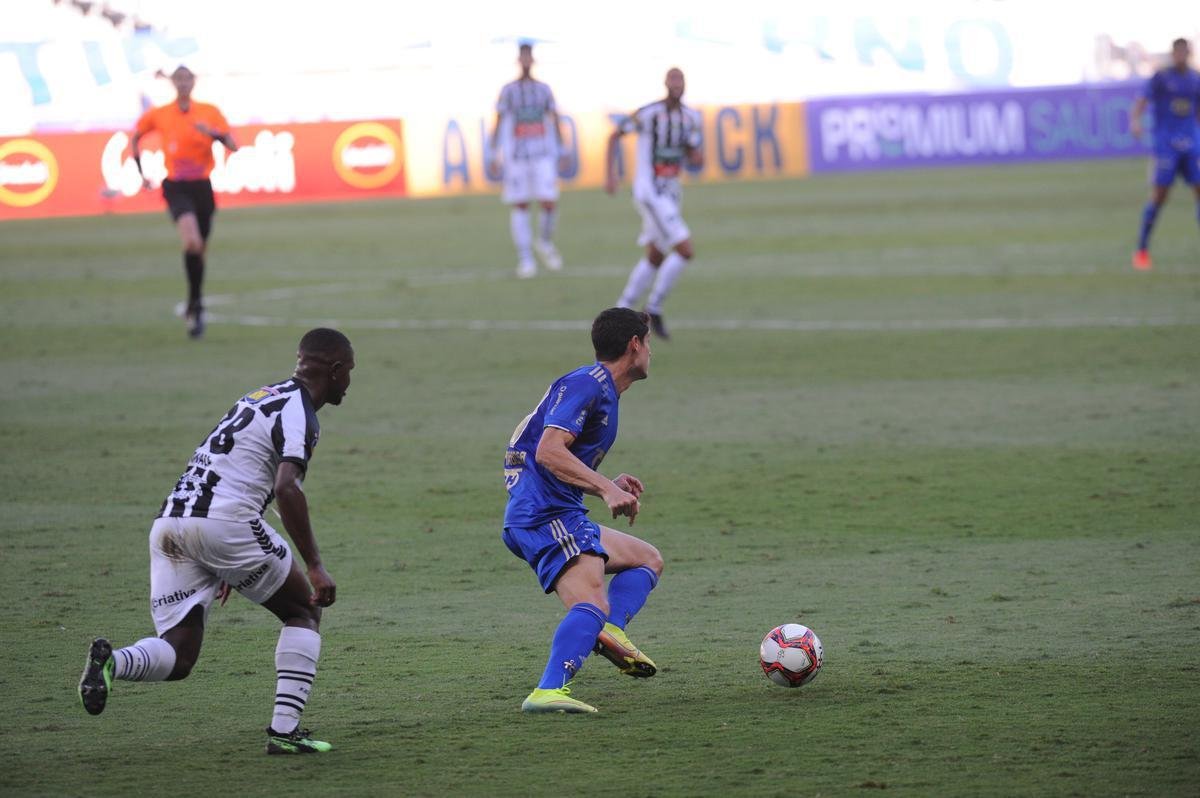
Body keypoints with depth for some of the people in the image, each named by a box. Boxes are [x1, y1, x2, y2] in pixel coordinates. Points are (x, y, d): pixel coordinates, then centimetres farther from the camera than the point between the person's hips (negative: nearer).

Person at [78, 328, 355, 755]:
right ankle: (284, 730, 5)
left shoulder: (262, 397, 26)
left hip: (169, 522, 7)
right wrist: (314, 566, -16)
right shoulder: (299, 412, -2)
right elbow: (286, 488, -18)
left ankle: (111, 661, -24)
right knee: (304, 610, 14)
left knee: (177, 658, 6)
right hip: (222, 523, -7)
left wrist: (226, 564, 38)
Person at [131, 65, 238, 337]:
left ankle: (194, 307, 28)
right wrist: (141, 172, 11)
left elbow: (233, 146, -3)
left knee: (199, 250, 10)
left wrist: (212, 132, -21)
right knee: (192, 241, -25)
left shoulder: (209, 113, 2)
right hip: (176, 187, -2)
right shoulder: (158, 115, 1)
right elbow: (135, 139, 18)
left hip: (202, 187, 3)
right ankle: (195, 307, -16)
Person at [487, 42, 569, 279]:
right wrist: (494, 157, -2)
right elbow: (498, 124, 2)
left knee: (550, 203, -8)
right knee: (519, 206, -1)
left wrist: (562, 153, 6)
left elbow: (555, 123, 12)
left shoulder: (544, 90, 8)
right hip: (516, 158, -1)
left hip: (543, 155, 1)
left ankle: (545, 243, 20)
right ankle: (525, 259, 4)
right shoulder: (508, 91, 3)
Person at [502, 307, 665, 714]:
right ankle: (549, 691, -42)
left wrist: (608, 485, 19)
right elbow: (549, 451, -21)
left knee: (648, 559, 19)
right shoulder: (586, 384, -8)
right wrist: (606, 488, -26)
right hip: (546, 515, -10)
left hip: (561, 516, 10)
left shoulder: (602, 391, 23)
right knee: (592, 604, -26)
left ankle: (609, 630, -6)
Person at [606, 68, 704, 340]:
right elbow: (615, 136, -4)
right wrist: (609, 174, -10)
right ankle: (654, 308, -1)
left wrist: (699, 157, -14)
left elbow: (693, 158, 10)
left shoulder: (691, 118, 5)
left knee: (655, 259, 16)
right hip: (649, 193, -8)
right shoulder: (649, 113, -15)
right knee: (685, 251, -15)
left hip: (669, 193, 8)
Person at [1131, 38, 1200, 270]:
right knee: (1158, 196, -8)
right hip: (1166, 144, -4)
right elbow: (1140, 104, -7)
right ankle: (1142, 250, 1)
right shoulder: (1160, 78, 0)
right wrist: (1134, 122, -26)